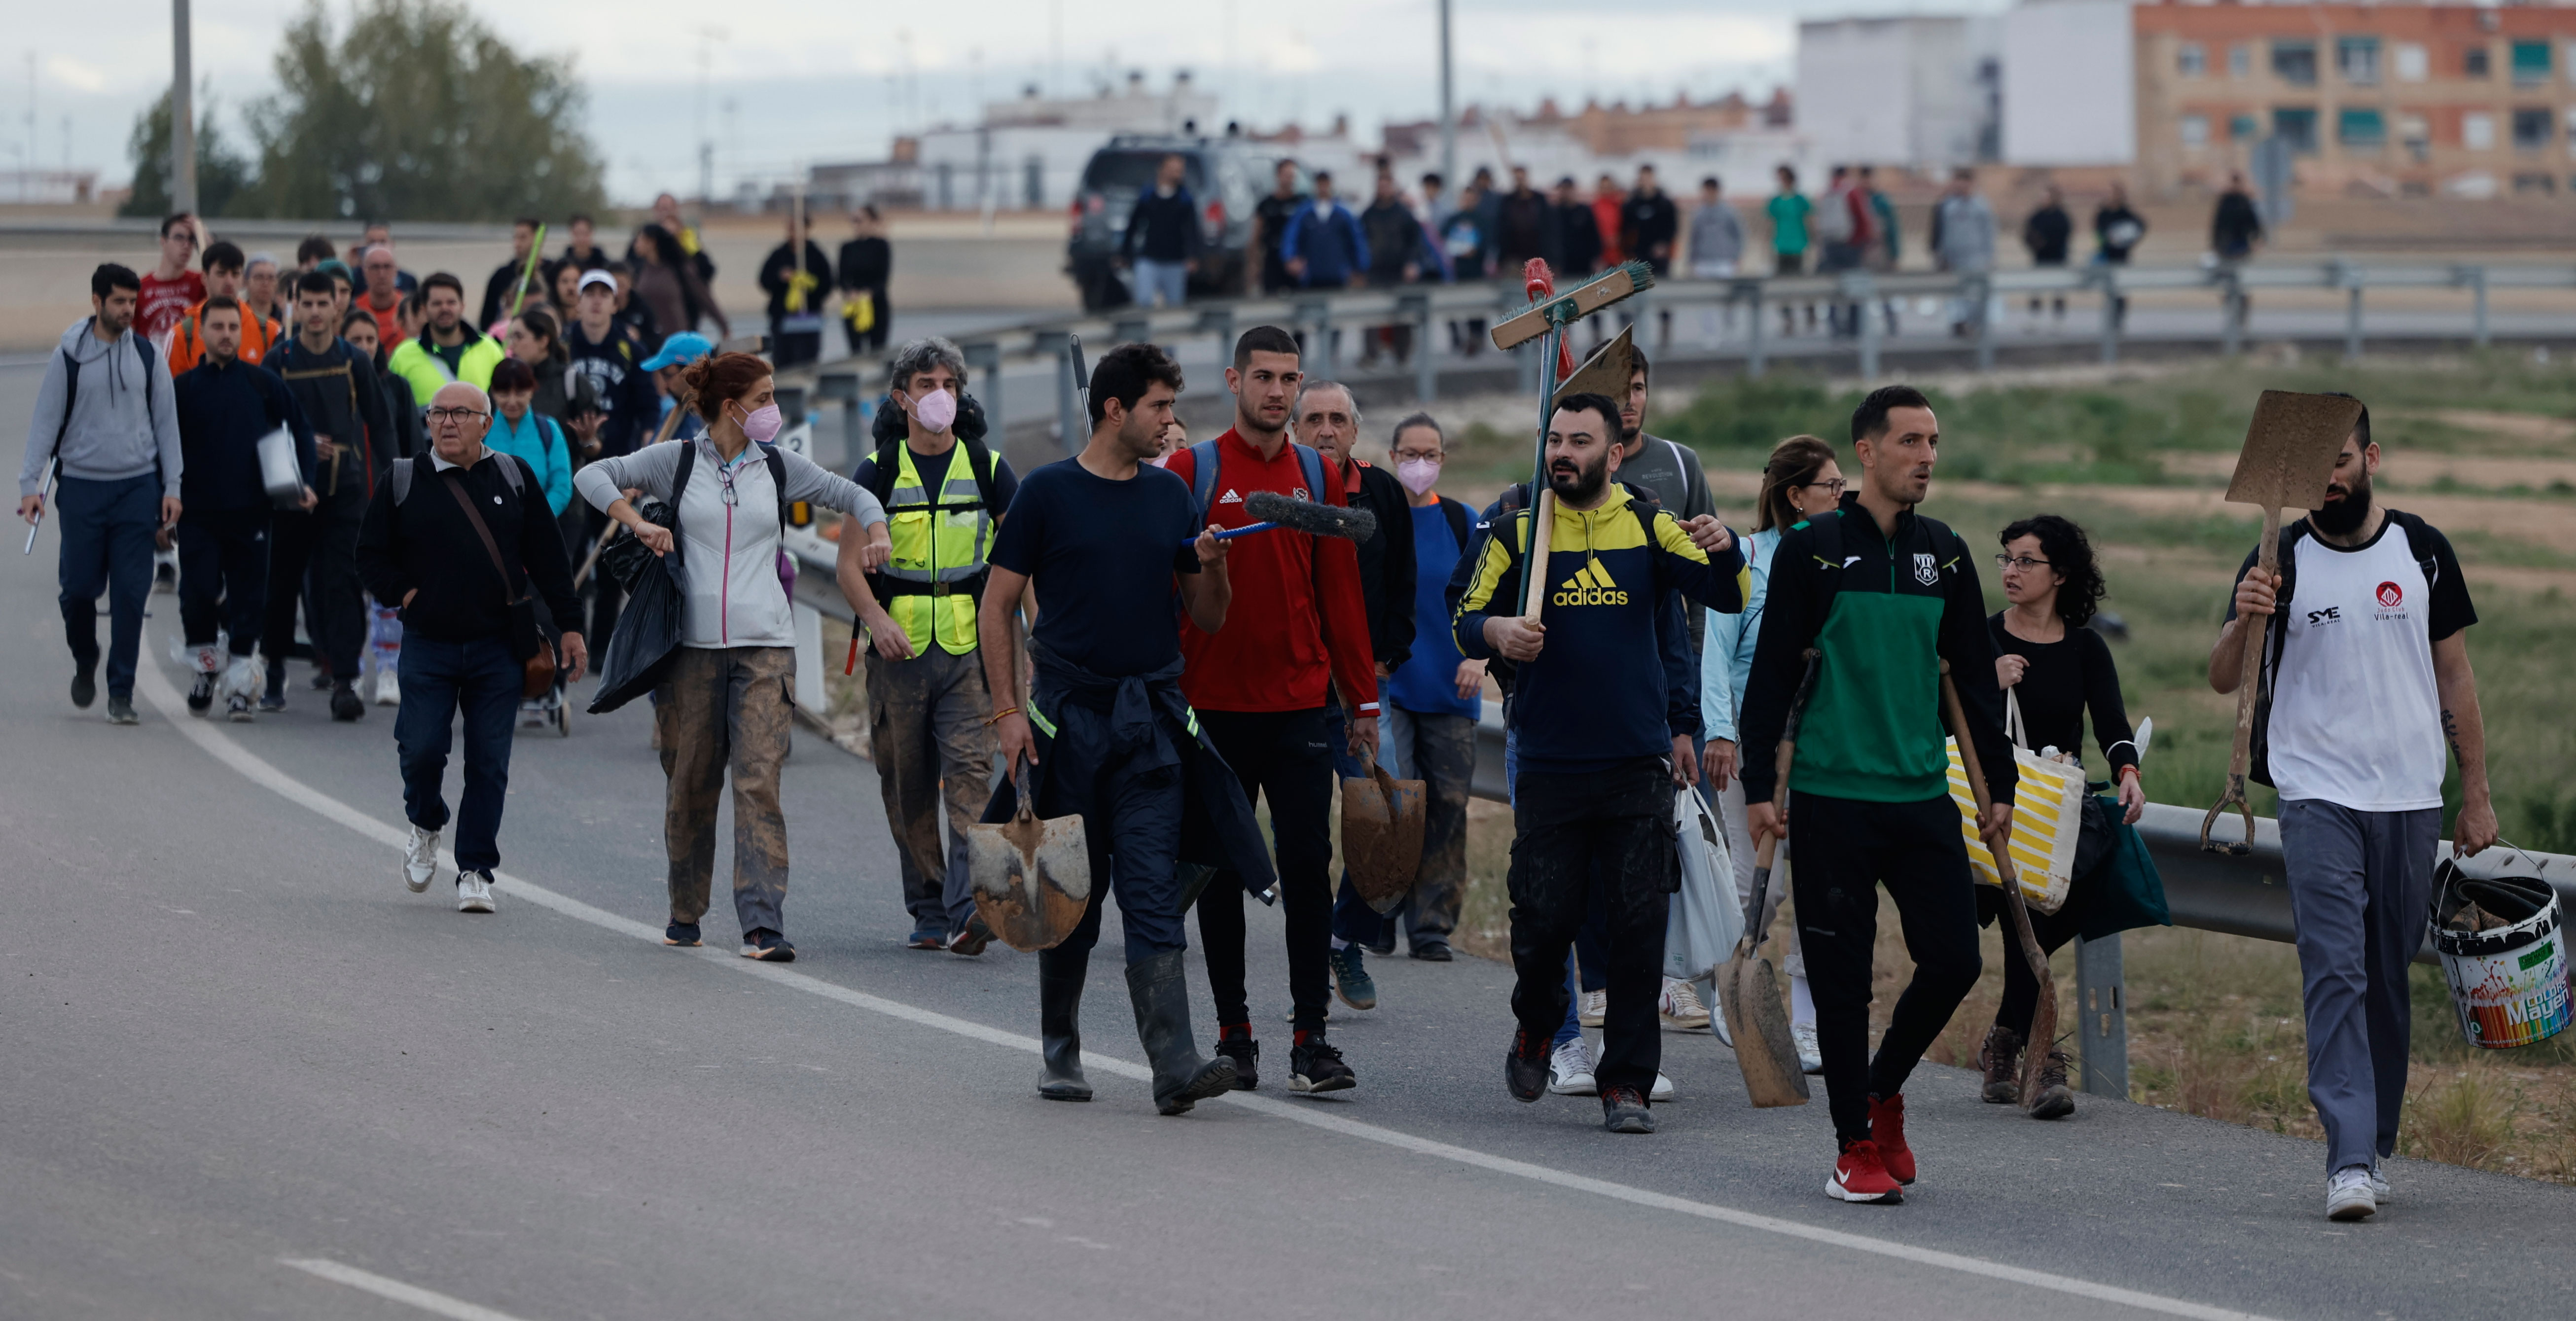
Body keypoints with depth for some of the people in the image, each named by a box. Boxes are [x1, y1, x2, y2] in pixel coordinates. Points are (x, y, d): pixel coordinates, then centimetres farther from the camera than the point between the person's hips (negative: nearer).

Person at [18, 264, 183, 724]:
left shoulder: (147, 355, 5)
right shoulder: (69, 356, 0)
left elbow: (166, 421, 10)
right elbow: (46, 421, 2)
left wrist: (172, 486, 4)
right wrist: (30, 483, -6)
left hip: (137, 487, 1)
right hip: (81, 485, -1)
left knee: (130, 592, -4)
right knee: (78, 587, 0)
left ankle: (121, 692, 2)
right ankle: (85, 663, 29)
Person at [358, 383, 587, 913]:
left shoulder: (514, 479, 7)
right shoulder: (402, 482, 4)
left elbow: (548, 557, 8)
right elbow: (371, 556, 10)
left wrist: (568, 627, 4)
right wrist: (405, 595, -4)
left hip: (499, 648, 0)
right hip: (428, 645, 0)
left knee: (489, 762, -2)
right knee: (422, 749, -8)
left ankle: (476, 871, 6)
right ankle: (426, 826, 23)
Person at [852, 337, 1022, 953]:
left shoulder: (986, 468, 6)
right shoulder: (878, 472, 5)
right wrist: (877, 619, -16)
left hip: (969, 649, -1)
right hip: (900, 650, 1)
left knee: (970, 774, -14)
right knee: (908, 788, 5)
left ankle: (966, 907, -23)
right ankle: (928, 908, 15)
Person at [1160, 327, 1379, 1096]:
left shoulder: (1318, 477, 9)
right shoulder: (1191, 472, 1)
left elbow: (1341, 591, 11)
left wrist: (1361, 697, 9)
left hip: (1300, 706, 1)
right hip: (1214, 706, -1)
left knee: (1308, 865, -5)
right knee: (1222, 871, 5)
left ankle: (1310, 1039, -5)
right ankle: (1233, 1033, 13)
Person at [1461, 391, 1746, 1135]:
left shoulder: (1649, 530, 5)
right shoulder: (1516, 535, 5)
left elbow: (1726, 597, -2)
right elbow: (1467, 623, 3)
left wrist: (1722, 549, -24)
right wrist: (1496, 632, -20)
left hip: (1637, 767, 0)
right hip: (1550, 767, 0)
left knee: (1639, 923, -3)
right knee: (1543, 919, 0)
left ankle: (1626, 1081, 4)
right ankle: (1537, 1030, 31)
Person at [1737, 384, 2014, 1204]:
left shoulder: (1945, 556, 10)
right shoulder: (1812, 550, -3)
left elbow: (1975, 676, 16)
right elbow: (1772, 672, -2)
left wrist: (1999, 785, 14)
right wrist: (1758, 785, -6)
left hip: (1923, 798, 4)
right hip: (1831, 801, -4)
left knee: (1955, 960, -2)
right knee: (1842, 976, -1)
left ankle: (1883, 1088, 23)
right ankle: (1856, 1145, 10)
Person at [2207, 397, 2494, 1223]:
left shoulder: (2422, 551, 6)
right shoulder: (2281, 560, 0)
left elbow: (2454, 675, 12)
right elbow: (2223, 682, -7)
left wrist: (2477, 794, 10)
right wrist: (2243, 624, -29)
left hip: (2410, 799, 2)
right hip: (2317, 797, -2)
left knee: (2390, 982, 8)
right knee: (2335, 974, -14)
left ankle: (2376, 1146, 20)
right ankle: (2349, 1161, -20)